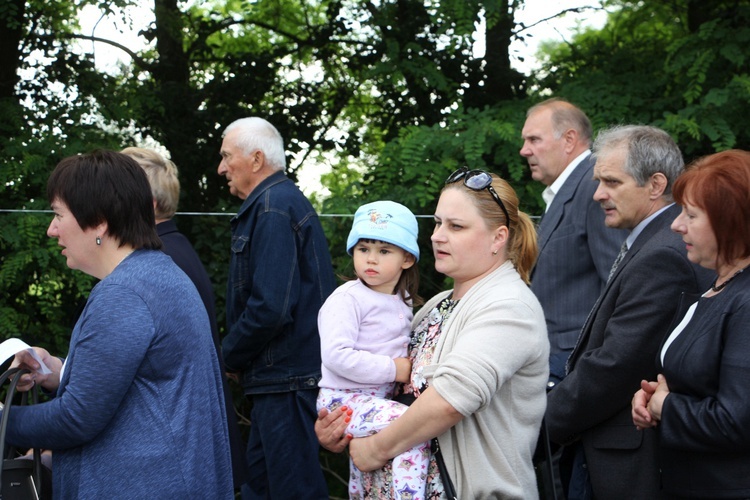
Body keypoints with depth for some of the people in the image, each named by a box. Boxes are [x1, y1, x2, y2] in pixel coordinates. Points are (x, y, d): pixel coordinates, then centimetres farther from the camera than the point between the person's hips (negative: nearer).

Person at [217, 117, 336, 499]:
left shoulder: (274, 208, -16)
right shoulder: (284, 200, 18)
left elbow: (270, 307, -25)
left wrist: (231, 356, -9)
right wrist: (237, 356, 11)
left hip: (288, 379, -11)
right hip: (279, 377, 11)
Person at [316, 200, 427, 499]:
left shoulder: (404, 300, 10)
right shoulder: (347, 299, -15)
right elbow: (336, 355, -25)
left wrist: (411, 370, 2)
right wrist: (392, 369, -22)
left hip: (379, 398, 9)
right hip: (345, 399, -9)